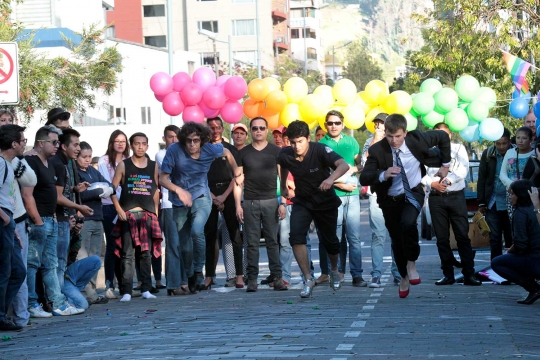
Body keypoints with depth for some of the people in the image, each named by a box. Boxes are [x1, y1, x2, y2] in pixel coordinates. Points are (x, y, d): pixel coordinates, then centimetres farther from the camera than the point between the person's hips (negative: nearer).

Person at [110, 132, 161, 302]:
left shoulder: (153, 166, 11)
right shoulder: (123, 165, 3)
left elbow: (155, 190, 16)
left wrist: (156, 211, 10)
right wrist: (118, 209, -9)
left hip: (148, 215, 3)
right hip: (128, 215, -3)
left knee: (146, 254, 5)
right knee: (128, 255, -5)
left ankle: (146, 289, 12)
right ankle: (126, 292, -6)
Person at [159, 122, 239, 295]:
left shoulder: (210, 149, -10)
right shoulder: (174, 150, -16)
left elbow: (227, 153, 14)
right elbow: (163, 179, -15)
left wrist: (237, 173, 19)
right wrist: (179, 190, -31)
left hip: (201, 197, 0)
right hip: (180, 202, 0)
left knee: (197, 230, -28)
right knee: (184, 246, 4)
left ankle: (198, 270, -8)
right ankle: (190, 278, 25)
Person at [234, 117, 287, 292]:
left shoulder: (276, 151, 6)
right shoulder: (243, 153, 9)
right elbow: (238, 181, 8)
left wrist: (282, 203, -3)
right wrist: (238, 205, 0)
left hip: (271, 201, -1)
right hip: (250, 202, 1)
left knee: (272, 241, -1)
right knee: (252, 243, 0)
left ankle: (277, 277, 0)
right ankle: (252, 279, 1)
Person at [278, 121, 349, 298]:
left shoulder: (320, 150, -27)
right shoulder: (285, 155, -15)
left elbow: (343, 165, -42)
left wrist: (331, 178, -61)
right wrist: (283, 187, 21)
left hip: (326, 202, -2)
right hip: (302, 202, 2)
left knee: (330, 240, 11)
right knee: (296, 236, -21)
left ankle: (334, 271, 43)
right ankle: (308, 279, -16)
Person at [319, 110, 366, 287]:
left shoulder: (351, 141, 13)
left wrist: (353, 169, 0)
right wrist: (341, 185, -10)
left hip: (352, 194, 2)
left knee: (354, 237, -2)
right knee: (336, 237, 0)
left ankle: (357, 275, -2)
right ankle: (338, 272, 10)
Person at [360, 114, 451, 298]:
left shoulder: (416, 139, -18)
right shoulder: (377, 150, -21)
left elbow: (443, 136, 0)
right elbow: (364, 178, -26)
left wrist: (445, 164, 4)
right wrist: (383, 175, -45)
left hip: (413, 193, -1)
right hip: (390, 199, 1)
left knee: (408, 223, -31)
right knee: (397, 240, 10)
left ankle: (411, 263, -9)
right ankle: (404, 277, 35)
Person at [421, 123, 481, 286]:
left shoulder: (458, 148, 8)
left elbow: (463, 169, -6)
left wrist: (448, 180, -20)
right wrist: (432, 184, -15)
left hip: (456, 197, -1)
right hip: (436, 198, 1)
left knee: (463, 236, -5)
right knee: (442, 238, 4)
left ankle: (469, 274, -4)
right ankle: (448, 275, 10)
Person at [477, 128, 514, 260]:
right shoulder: (488, 154, 0)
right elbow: (481, 179, 4)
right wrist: (481, 203, 2)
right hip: (493, 203, 1)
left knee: (511, 238, 5)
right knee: (494, 238, 3)